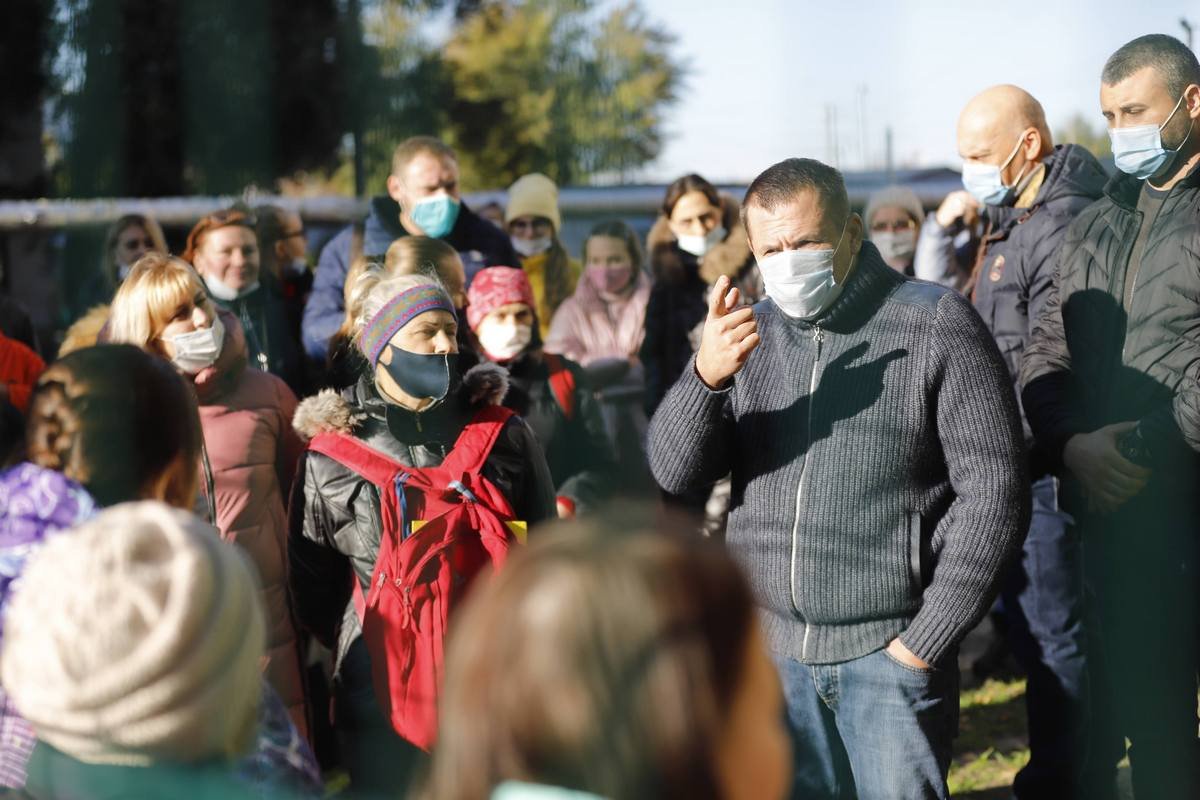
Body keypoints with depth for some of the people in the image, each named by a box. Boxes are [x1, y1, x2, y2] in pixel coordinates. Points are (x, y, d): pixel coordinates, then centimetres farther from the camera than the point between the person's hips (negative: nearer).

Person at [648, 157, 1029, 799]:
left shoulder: (936, 326, -5)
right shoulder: (751, 334, 9)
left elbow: (993, 489, -8)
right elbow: (674, 471, 0)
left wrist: (926, 639, -10)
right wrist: (705, 377, -20)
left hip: (889, 650, -4)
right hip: (770, 648, 4)